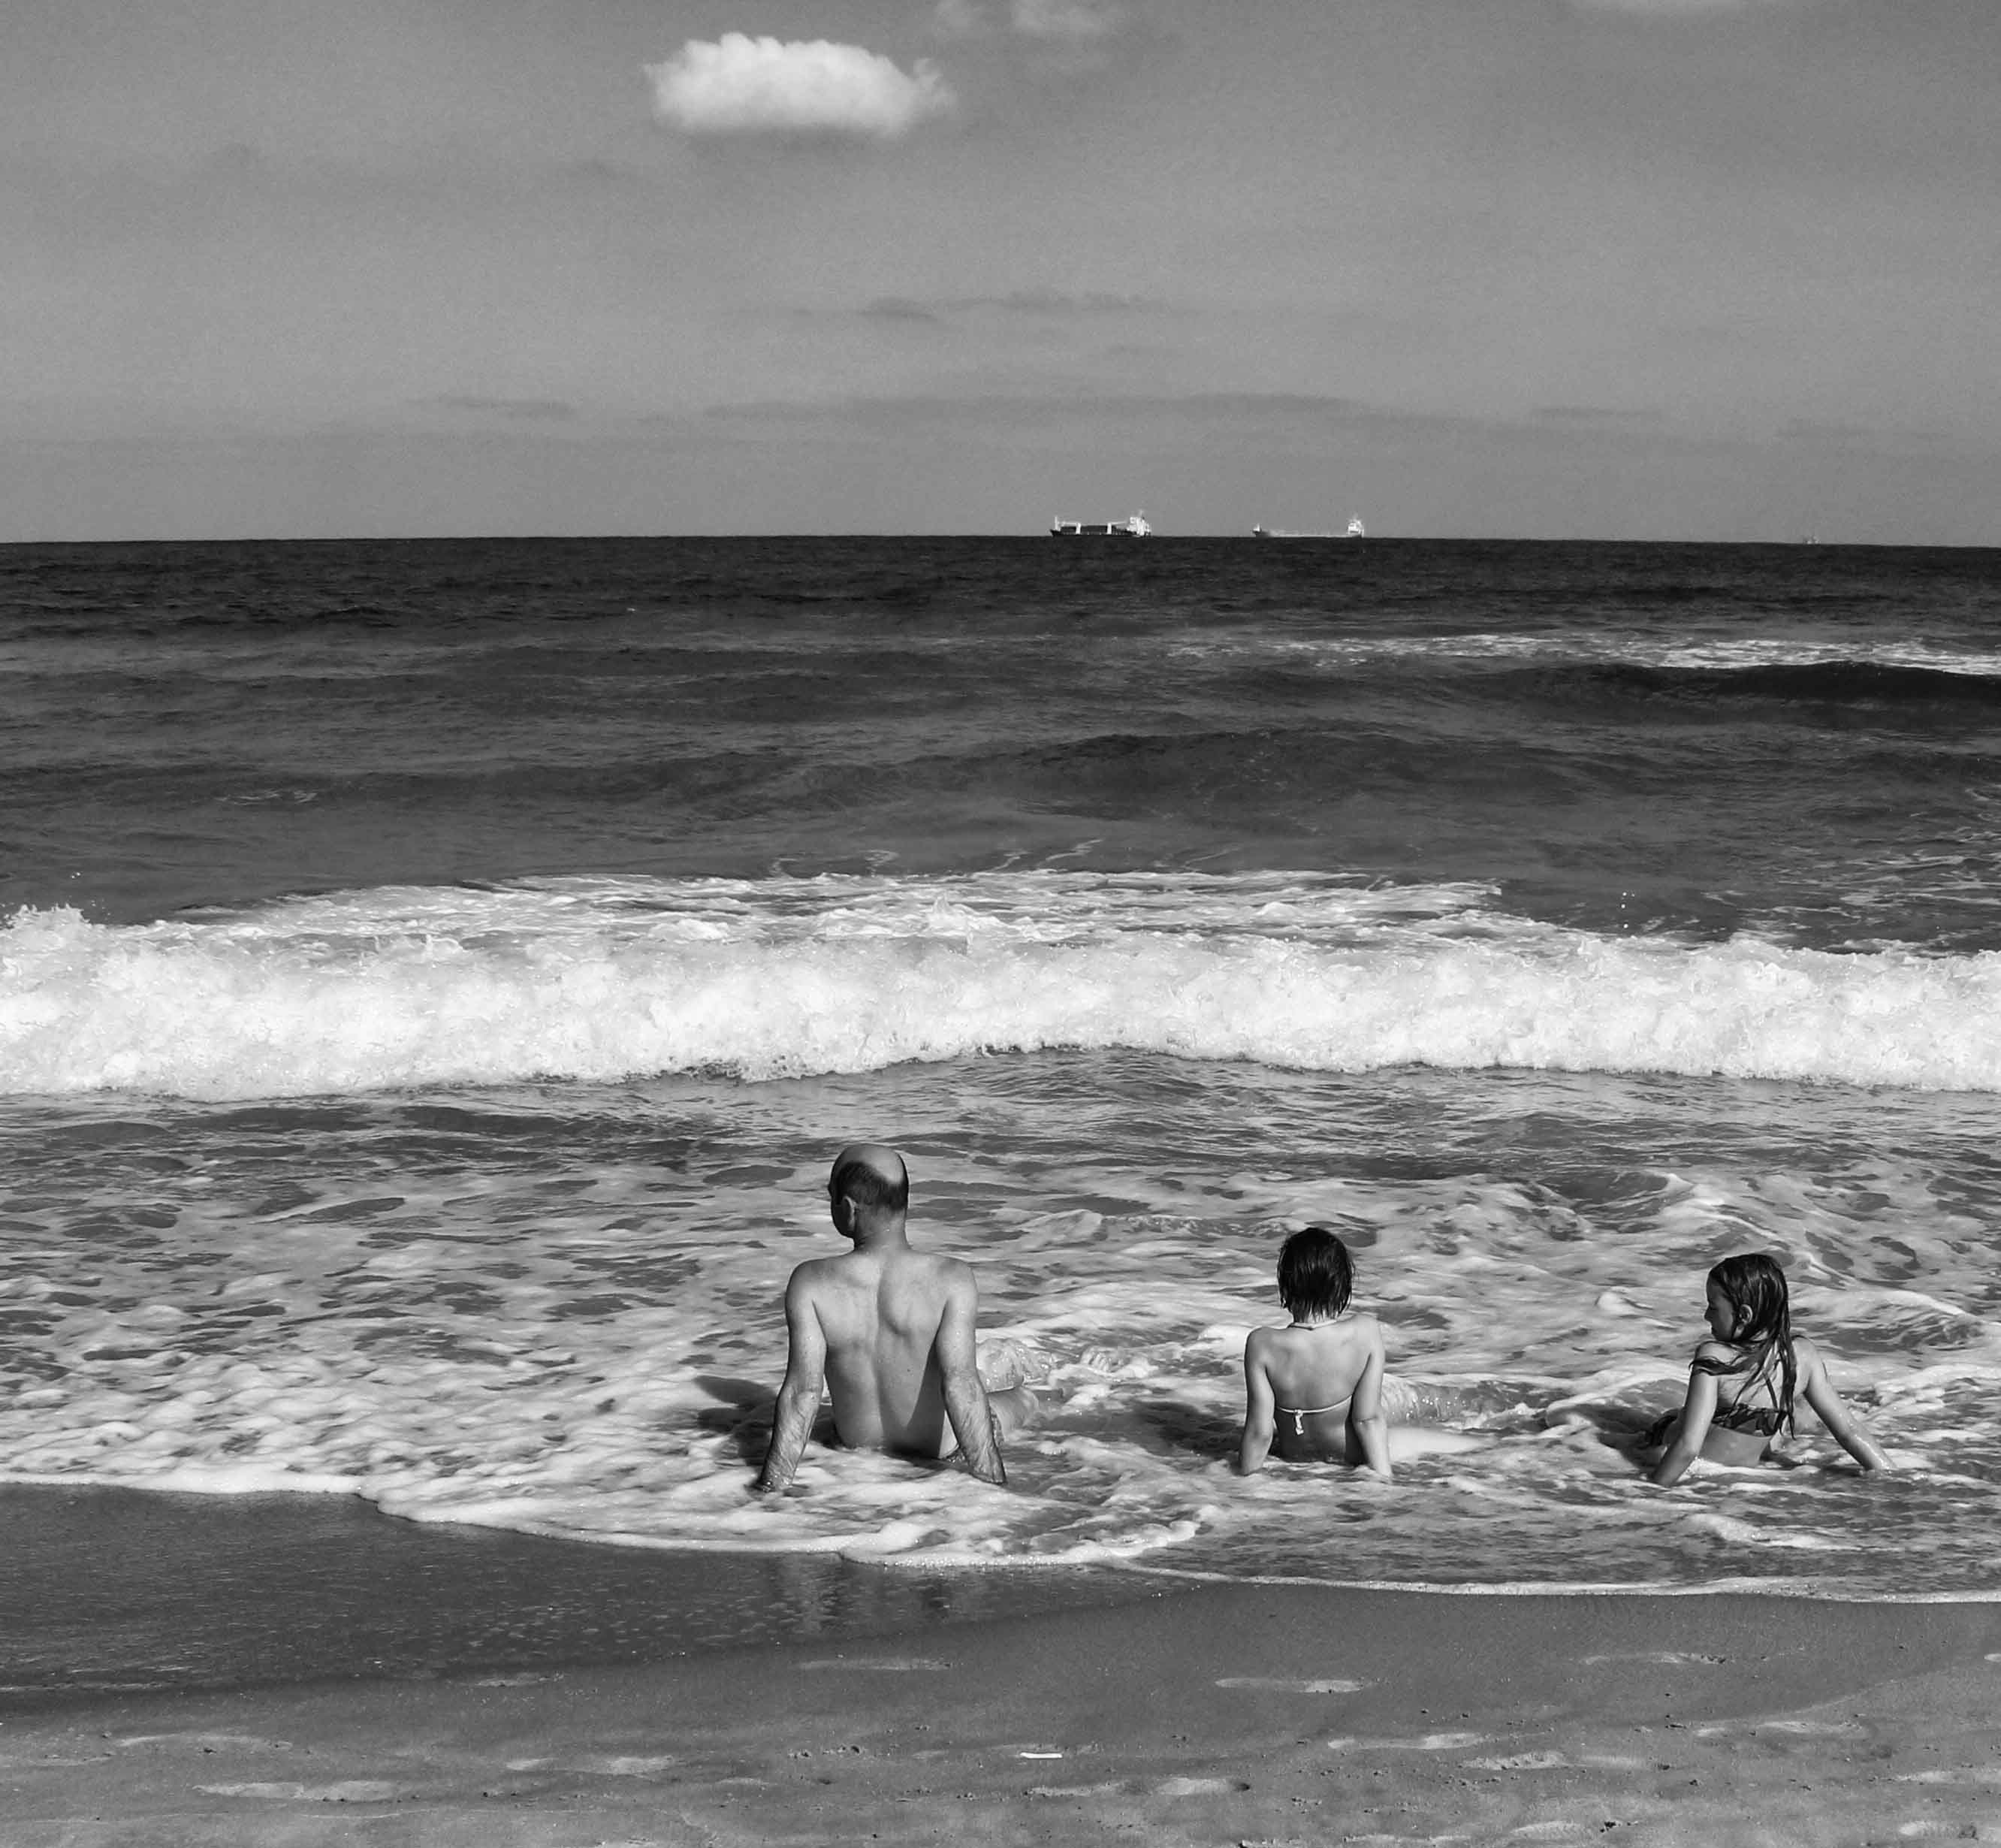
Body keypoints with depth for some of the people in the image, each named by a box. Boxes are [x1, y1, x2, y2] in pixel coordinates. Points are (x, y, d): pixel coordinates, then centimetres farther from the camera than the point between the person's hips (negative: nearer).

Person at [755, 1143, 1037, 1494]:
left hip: (857, 1440, 2)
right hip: (937, 1445, -2)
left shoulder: (811, 1283, -23)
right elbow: (960, 1385, -29)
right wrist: (993, 1480, -24)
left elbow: (802, 1390, -23)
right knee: (1024, 1398, 32)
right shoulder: (951, 1279, -26)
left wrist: (772, 1485, -17)